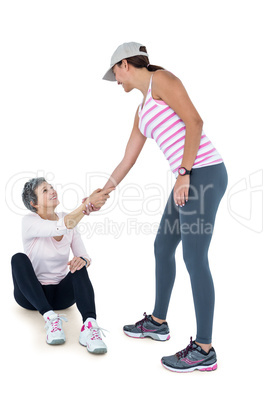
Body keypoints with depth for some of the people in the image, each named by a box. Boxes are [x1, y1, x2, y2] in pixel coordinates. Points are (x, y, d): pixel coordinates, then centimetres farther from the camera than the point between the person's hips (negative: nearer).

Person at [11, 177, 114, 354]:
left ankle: (90, 324, -47)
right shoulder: (29, 221, -14)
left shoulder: (68, 219, 0)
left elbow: (84, 256, -5)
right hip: (31, 294, -3)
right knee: (19, 258, -29)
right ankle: (50, 318, -40)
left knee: (78, 265, -27)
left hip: (61, 293, 3)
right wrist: (87, 204, -47)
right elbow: (60, 228, -35)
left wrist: (83, 260, -30)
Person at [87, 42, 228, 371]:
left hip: (203, 173, -10)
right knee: (163, 248, 17)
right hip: (190, 179, 10)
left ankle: (204, 350, 4)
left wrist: (183, 174, -18)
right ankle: (158, 322, 34)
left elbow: (194, 121, -14)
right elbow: (127, 161, 25)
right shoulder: (143, 110, 23)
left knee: (194, 258, -7)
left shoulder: (160, 79, -2)